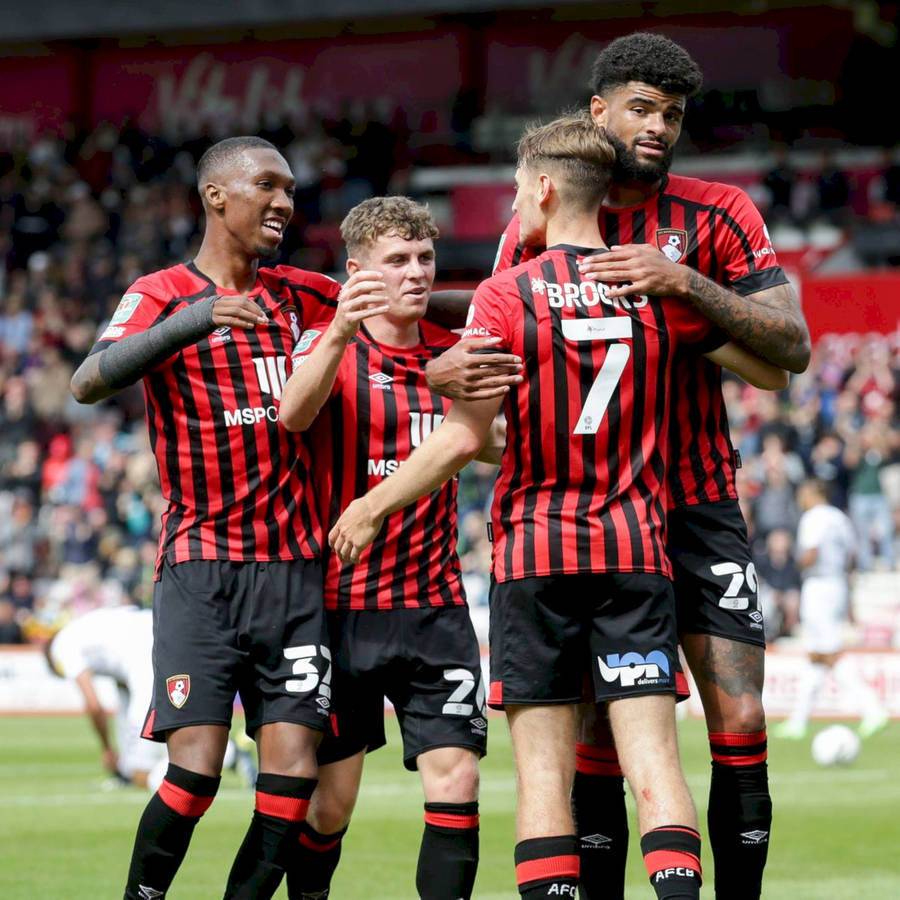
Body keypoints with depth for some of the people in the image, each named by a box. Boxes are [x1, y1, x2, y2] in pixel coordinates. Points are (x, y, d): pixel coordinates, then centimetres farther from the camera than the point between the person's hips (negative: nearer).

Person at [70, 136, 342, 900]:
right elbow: (89, 382, -19)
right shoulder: (162, 294, -1)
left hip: (294, 565, 5)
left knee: (294, 772, -5)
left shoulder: (292, 294, 15)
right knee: (196, 767, -15)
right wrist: (191, 322, -32)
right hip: (202, 569, -5)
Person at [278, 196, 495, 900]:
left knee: (456, 778, -10)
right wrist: (341, 332, -44)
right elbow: (293, 415, -26)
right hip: (340, 603, -3)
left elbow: (495, 446, 13)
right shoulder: (328, 346, -6)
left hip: (435, 604, 3)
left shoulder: (455, 353, 7)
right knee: (332, 798, 3)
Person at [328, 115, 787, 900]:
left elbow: (462, 438, -10)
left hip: (534, 554, -2)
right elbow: (773, 372, 14)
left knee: (545, 771, 1)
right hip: (637, 552, 2)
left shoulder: (506, 295, -5)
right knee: (654, 762, -3)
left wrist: (371, 507, 3)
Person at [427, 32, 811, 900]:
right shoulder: (532, 231, 3)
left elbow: (792, 347, -9)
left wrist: (685, 282, -23)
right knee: (595, 734, -2)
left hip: (699, 506, 0)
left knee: (740, 722, -8)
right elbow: (496, 355, 5)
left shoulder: (719, 215, 0)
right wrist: (446, 369, -20)